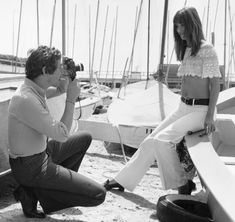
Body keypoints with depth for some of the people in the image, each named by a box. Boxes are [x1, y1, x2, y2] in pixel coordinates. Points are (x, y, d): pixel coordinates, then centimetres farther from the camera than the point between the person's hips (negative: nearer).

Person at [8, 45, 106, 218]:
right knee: (98, 194, -12)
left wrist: (66, 78, 3)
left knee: (85, 138, 23)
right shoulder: (26, 99, -29)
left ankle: (62, 181, 19)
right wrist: (71, 99, -18)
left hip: (42, 151, 10)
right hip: (30, 167, -10)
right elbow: (62, 135, -25)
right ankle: (33, 193, -3)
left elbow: (59, 89, 23)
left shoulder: (35, 87, 0)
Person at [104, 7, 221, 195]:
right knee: (150, 141, 3)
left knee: (163, 139, -22)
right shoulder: (186, 50, 15)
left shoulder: (207, 49, -9)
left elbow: (215, 83, -11)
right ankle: (123, 180, 11)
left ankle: (182, 185, -4)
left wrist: (210, 116, -15)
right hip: (183, 108, 8)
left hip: (201, 109, -8)